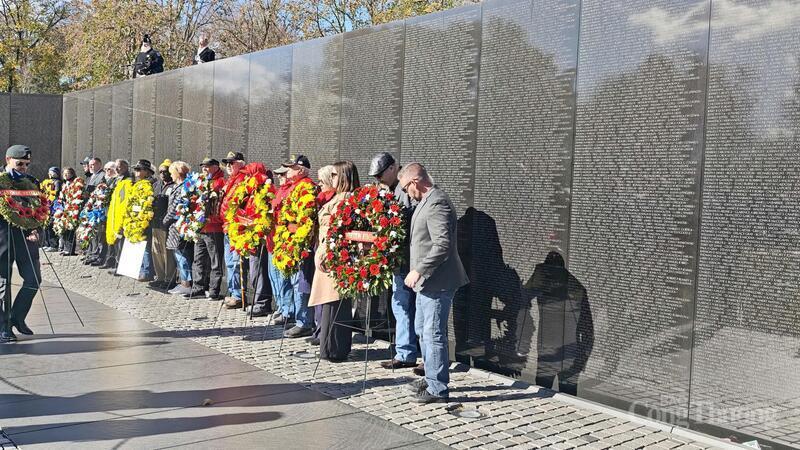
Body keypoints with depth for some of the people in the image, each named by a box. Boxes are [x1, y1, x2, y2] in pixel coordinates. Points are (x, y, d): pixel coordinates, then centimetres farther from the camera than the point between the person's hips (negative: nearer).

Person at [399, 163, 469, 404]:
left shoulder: (437, 203, -20)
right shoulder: (428, 201, 13)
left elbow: (443, 245, -27)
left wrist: (419, 271, -23)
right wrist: (418, 273, 19)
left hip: (437, 282, -11)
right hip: (427, 281, 11)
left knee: (434, 334, -4)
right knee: (422, 330, 20)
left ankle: (438, 389, 6)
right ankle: (431, 378, 32)